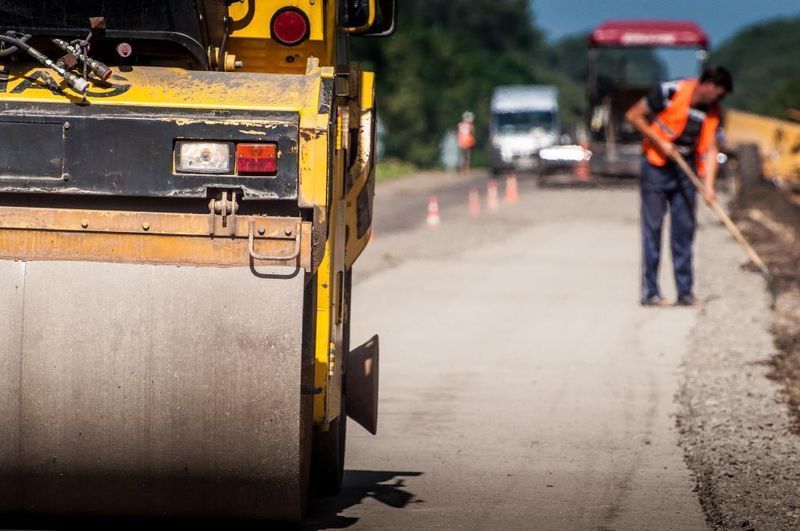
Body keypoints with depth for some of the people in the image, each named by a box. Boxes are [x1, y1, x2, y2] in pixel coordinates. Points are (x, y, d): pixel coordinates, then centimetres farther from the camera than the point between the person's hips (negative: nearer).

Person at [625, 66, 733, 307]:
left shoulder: (713, 112, 0)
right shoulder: (670, 92, -16)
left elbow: (710, 149, -1)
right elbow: (633, 116, -10)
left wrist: (708, 185, -13)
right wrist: (660, 143, -15)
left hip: (685, 170, 5)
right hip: (656, 166, -5)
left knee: (685, 228, 3)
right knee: (653, 226, -4)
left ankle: (685, 291, 7)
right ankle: (650, 292, -1)